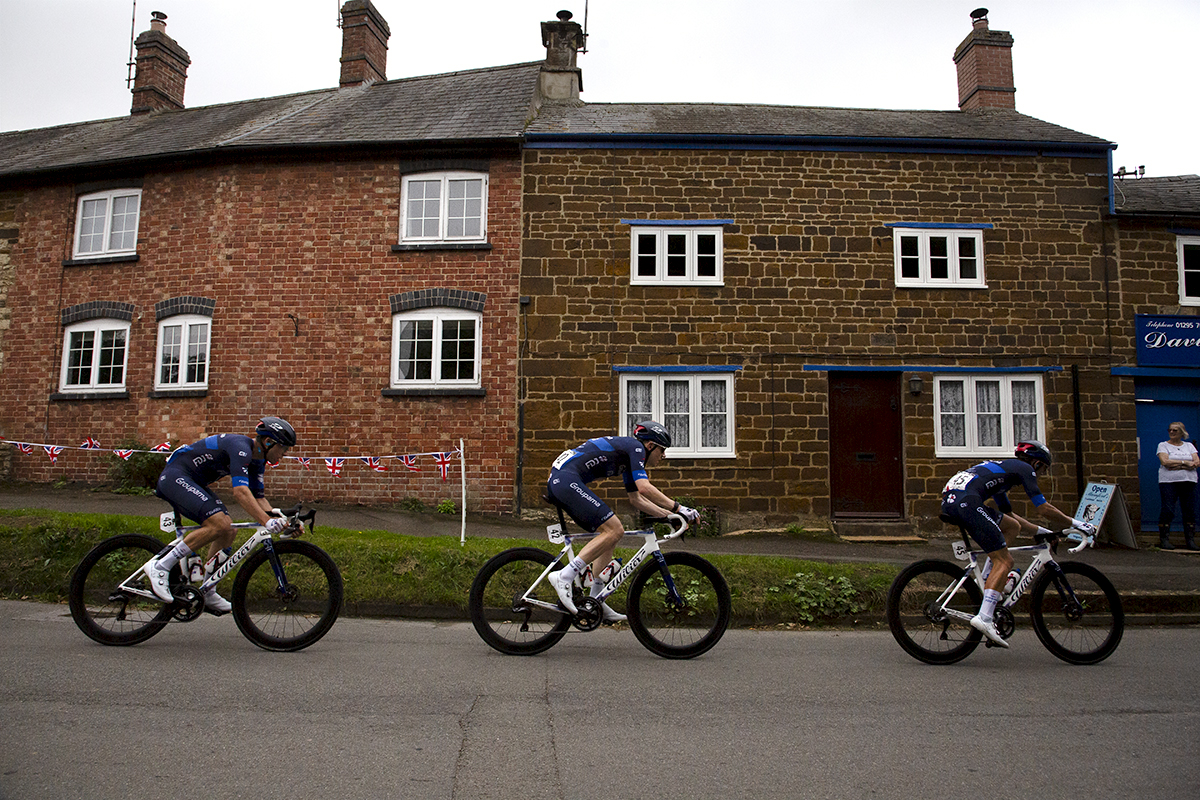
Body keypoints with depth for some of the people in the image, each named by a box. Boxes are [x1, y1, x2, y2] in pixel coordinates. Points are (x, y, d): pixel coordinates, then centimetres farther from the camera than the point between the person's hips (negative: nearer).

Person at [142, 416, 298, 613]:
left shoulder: (257, 459, 6)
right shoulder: (240, 447, -24)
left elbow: (258, 497, 9)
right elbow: (240, 492, -36)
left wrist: (278, 518, -5)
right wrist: (266, 522, -43)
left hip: (193, 482, 10)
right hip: (175, 476, -10)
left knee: (228, 529, 1)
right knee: (218, 524, -24)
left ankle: (206, 593, 8)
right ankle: (160, 566, -15)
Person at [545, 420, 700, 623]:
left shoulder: (629, 455, 25)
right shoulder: (635, 446, -4)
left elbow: (636, 499, 30)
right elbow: (644, 488, -18)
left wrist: (669, 515, 24)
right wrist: (677, 508, -13)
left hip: (557, 481, 11)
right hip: (566, 478, -11)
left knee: (608, 535, 12)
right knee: (614, 529, -14)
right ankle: (564, 577, -18)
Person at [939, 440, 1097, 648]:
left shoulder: (1002, 468, 37)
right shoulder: (1024, 468, 13)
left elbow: (1008, 514, 43)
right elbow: (1045, 509, 9)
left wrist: (1041, 530, 45)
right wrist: (1076, 524, 22)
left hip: (948, 500, 9)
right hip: (966, 501, -9)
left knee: (1012, 526, 23)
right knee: (1004, 561, -4)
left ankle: (991, 584, 16)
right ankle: (984, 617, -16)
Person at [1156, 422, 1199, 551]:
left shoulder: (1189, 446, 15)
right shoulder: (1163, 445, 6)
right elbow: (1165, 461, -10)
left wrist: (1177, 466, -11)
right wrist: (1185, 463, -9)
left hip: (1188, 482, 3)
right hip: (1168, 482, -3)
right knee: (1167, 510, -8)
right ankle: (1164, 540, -2)